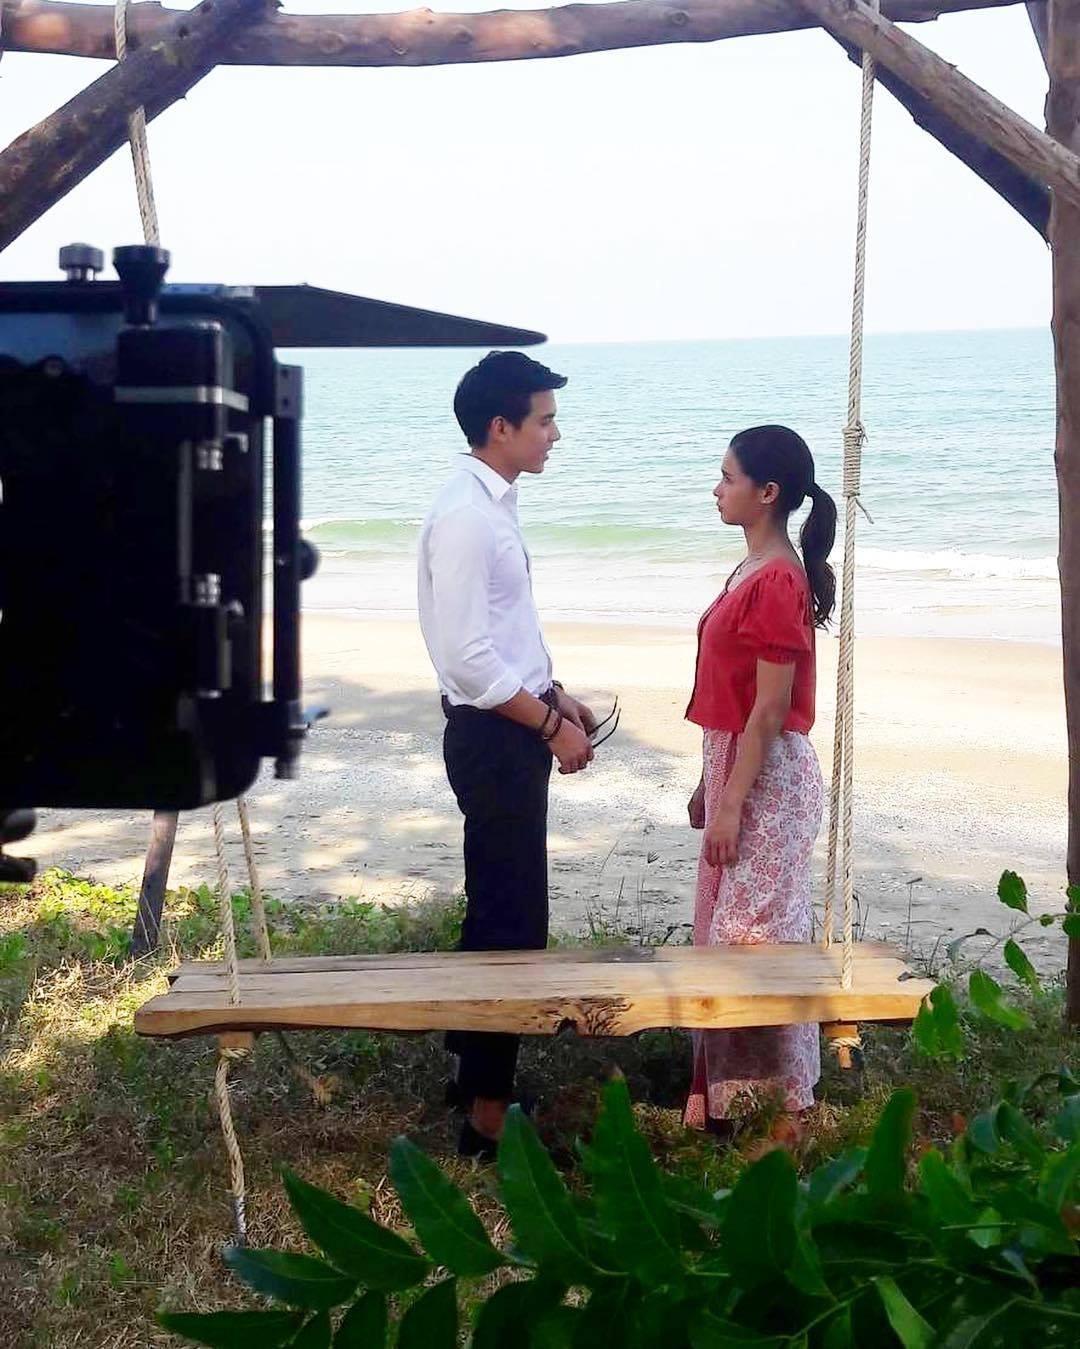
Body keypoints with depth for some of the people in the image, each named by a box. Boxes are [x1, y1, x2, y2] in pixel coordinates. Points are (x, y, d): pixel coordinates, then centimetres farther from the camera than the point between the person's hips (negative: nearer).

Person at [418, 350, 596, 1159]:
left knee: (497, 910, 18)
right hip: (495, 738, -10)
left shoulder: (495, 506, 10)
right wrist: (551, 725, -17)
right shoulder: (466, 517, -20)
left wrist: (557, 696, 13)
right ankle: (489, 1115, 8)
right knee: (513, 922, -3)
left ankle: (475, 1066, 33)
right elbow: (468, 656, -24)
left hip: (512, 731, 10)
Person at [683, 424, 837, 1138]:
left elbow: (770, 709, -20)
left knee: (756, 934, -1)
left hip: (766, 777, -10)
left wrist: (731, 804, -19)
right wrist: (709, 782, 18)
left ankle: (778, 1105, 13)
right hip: (735, 763, 10)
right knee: (727, 925, 16)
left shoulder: (778, 581, -19)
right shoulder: (755, 569, 11)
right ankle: (725, 1085, 28)